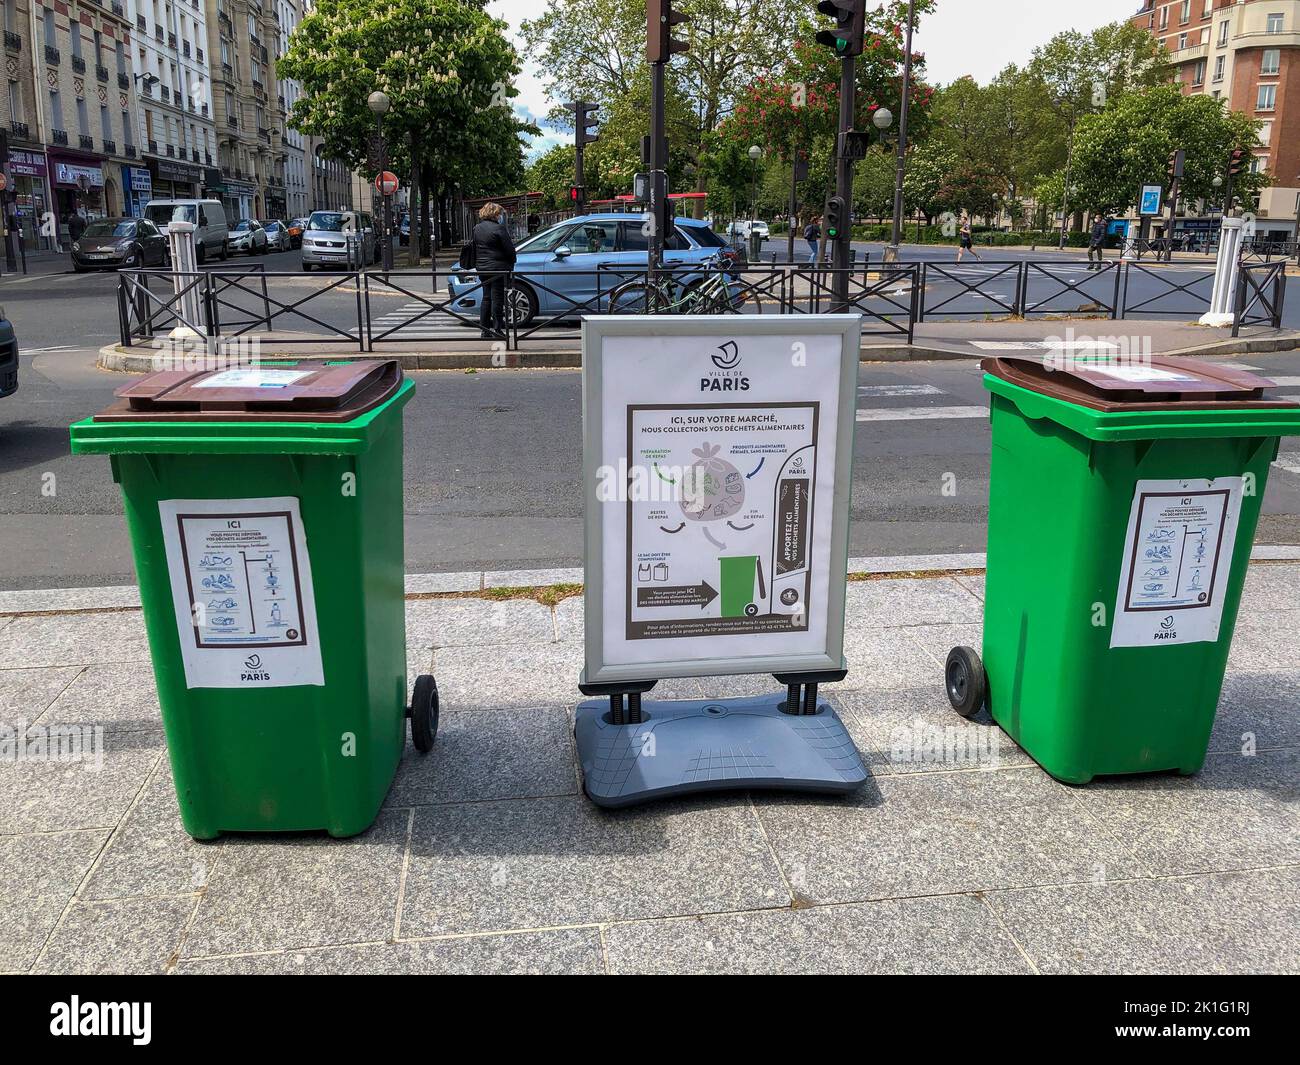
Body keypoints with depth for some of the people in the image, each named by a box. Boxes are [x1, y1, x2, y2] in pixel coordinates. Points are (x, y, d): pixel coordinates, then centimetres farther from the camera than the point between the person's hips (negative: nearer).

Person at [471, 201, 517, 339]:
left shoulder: (477, 229, 10)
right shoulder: (499, 228, -13)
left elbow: (474, 249, 14)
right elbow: (509, 249, -11)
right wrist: (511, 263, 5)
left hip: (482, 268, 7)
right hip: (498, 268, -7)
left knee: (486, 298, 13)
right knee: (497, 298, -3)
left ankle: (484, 330, 14)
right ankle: (497, 329, -3)